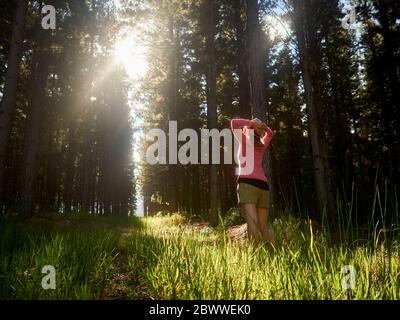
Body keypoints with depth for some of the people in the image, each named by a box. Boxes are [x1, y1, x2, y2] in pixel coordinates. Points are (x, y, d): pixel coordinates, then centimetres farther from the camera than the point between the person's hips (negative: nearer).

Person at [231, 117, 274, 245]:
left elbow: (234, 122, 18)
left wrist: (251, 123, 15)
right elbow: (269, 133, 43)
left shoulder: (245, 141, 10)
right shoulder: (262, 146, 23)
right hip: (263, 186, 6)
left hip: (247, 184, -6)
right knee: (264, 226, 10)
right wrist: (260, 125, 27)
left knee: (252, 223, -18)